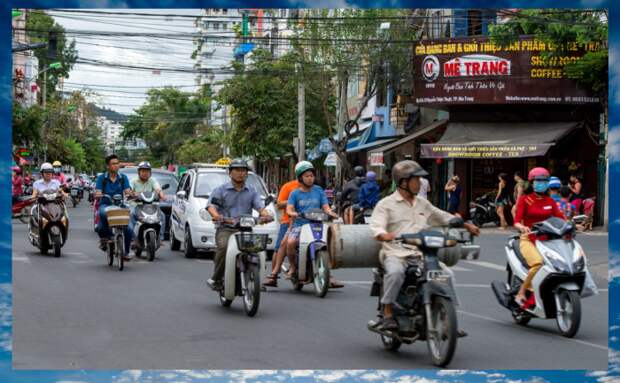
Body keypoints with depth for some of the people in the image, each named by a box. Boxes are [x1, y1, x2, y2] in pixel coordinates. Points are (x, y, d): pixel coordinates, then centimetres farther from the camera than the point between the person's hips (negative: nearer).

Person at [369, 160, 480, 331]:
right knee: (395, 272, -37)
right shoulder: (386, 204, 3)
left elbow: (443, 217, 31)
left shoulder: (423, 204, 21)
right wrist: (385, 236, -35)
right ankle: (387, 315, -26)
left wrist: (467, 226, 25)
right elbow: (376, 228, -11)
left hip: (421, 254, 5)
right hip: (396, 254, -5)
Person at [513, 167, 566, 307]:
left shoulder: (550, 201, 16)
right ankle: (521, 294, -20)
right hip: (529, 240, -5)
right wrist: (522, 227, -29)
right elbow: (516, 222, -7)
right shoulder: (524, 199, 3)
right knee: (538, 263, -33)